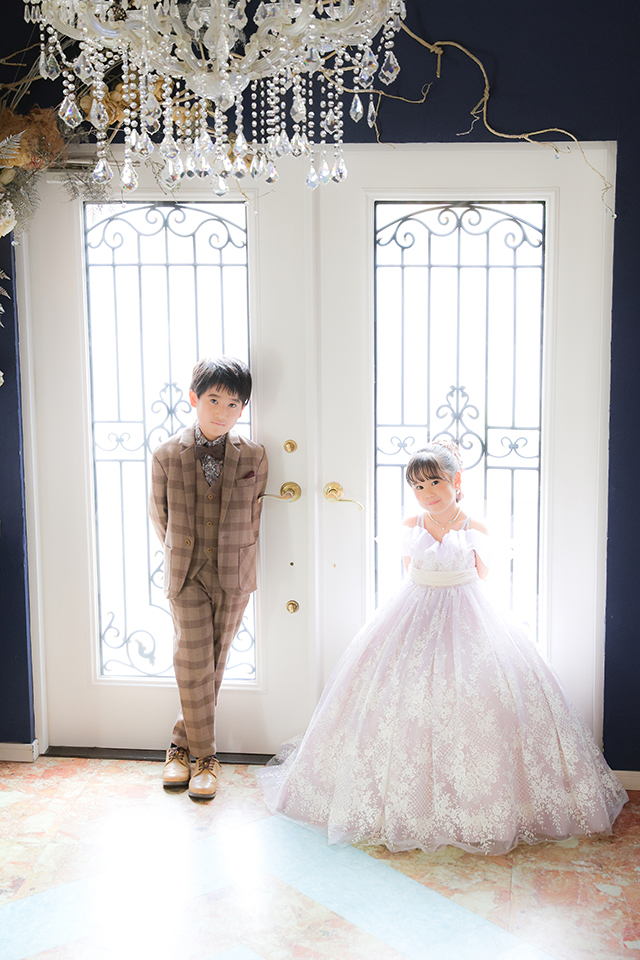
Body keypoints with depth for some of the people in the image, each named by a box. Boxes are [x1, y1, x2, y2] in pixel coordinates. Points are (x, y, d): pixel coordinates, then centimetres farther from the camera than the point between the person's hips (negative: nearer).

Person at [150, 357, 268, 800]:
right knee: (193, 664, -4)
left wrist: (231, 557, 9)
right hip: (187, 576, -1)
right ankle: (203, 755, 10)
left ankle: (182, 744, 24)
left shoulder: (254, 456, -3)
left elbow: (254, 517, 6)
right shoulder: (168, 455, -3)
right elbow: (159, 513, 9)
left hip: (234, 577, 1)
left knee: (213, 664, 8)